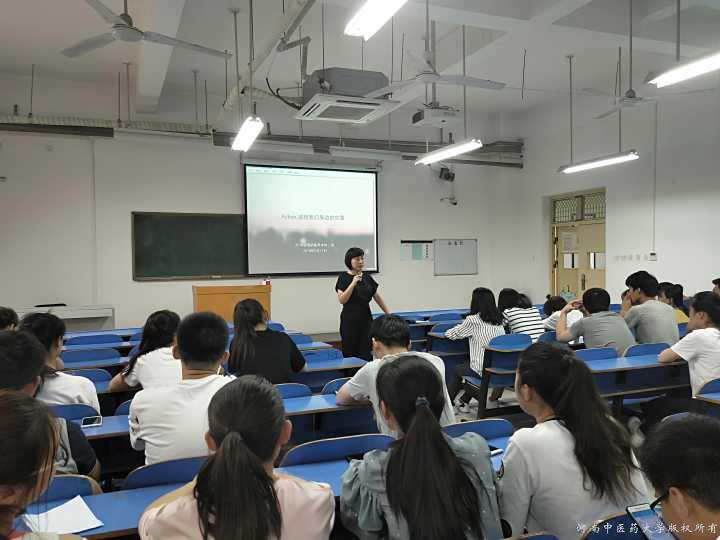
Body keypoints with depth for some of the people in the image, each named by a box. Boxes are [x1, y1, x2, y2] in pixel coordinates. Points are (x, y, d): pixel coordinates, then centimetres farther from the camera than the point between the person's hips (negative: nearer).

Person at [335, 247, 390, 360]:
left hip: (366, 319, 4)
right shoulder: (344, 277, -6)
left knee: (365, 354, -1)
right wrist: (353, 283, -22)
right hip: (350, 320, -4)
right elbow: (342, 300, -15)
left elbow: (378, 298, 15)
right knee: (350, 353, 3)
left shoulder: (367, 277, 9)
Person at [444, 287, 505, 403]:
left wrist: (460, 327, 19)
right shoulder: (499, 320, 6)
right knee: (468, 365, 32)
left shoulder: (473, 320, -12)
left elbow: (450, 334, -4)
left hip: (483, 370, -5)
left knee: (457, 370, 24)